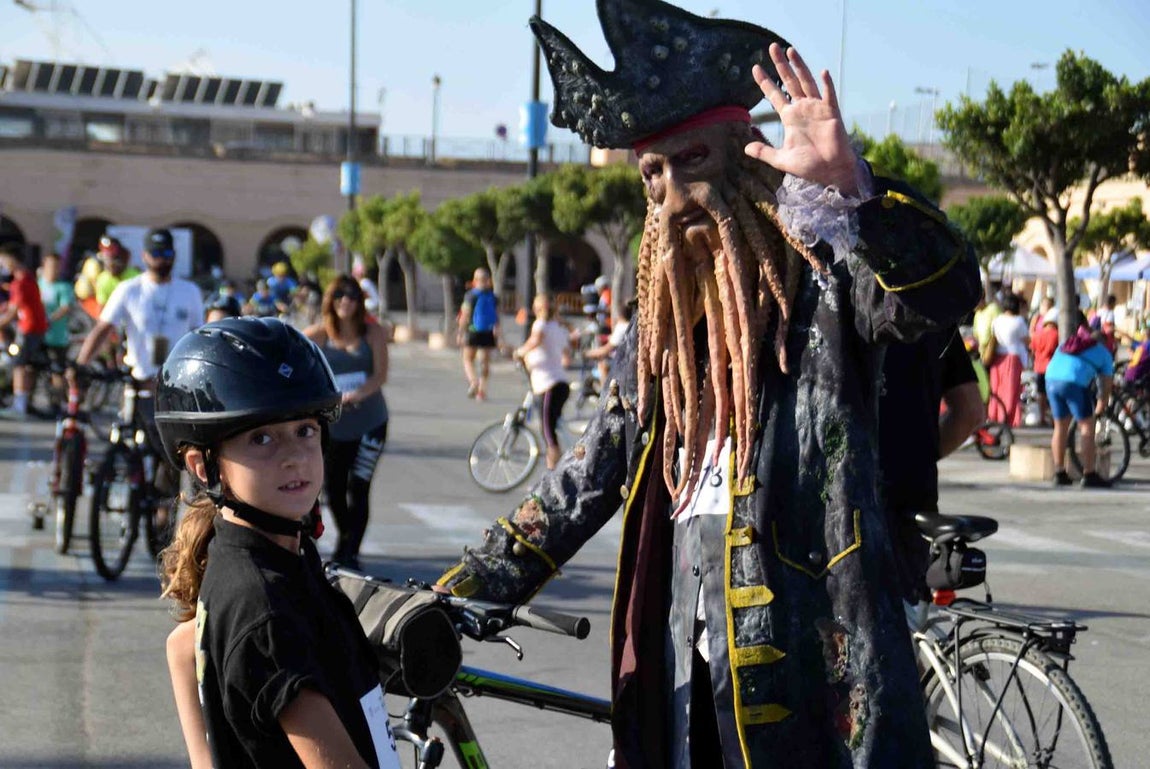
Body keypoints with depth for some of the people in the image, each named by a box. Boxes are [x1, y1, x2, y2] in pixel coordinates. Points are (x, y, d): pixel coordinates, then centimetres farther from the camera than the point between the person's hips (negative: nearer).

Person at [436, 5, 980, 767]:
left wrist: (849, 182, -39)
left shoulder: (817, 282, -3)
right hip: (682, 654, 6)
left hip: (803, 640, -6)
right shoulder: (661, 325, 16)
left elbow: (946, 289, -23)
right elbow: (585, 480, 18)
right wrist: (454, 599, 14)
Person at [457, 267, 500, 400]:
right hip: (488, 333, 3)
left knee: (468, 359, 8)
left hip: (473, 331, -3)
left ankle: (473, 380, -17)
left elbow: (465, 316, -8)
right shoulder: (493, 297, 3)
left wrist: (460, 333, -2)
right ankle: (482, 389, 9)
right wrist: (497, 334, 11)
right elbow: (497, 317, 4)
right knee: (485, 361, 10)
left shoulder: (470, 296, -7)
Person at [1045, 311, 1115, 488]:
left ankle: (1059, 473, 22)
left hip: (1051, 379, 5)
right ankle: (1089, 475, 2)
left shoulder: (1066, 344, 34)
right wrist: (1099, 410, 34)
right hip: (1074, 382, -5)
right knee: (1087, 426, 5)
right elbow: (1106, 387, 20)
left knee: (1060, 427, 17)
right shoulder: (1104, 353, 22)